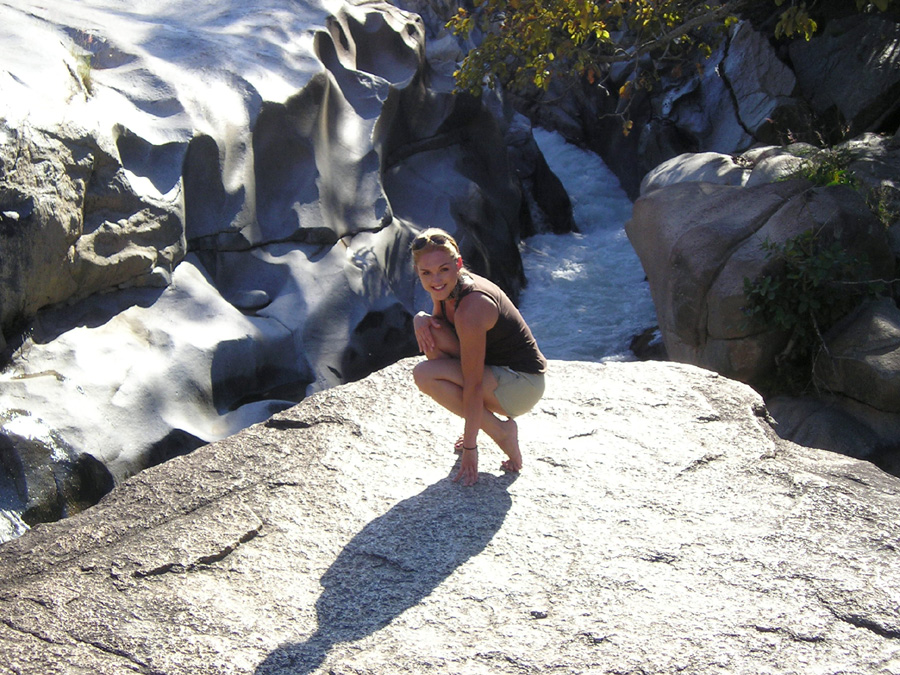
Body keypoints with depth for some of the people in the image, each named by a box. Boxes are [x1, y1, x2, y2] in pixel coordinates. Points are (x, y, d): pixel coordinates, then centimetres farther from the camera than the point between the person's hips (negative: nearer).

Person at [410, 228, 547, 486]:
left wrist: (470, 447, -22)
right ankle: (479, 420, 3)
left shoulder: (471, 309, -27)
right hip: (499, 371, 9)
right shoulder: (447, 288, -2)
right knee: (431, 334, -6)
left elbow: (473, 385, -26)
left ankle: (501, 431, -9)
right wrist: (420, 319, -11)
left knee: (425, 374, -21)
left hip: (523, 386, -9)